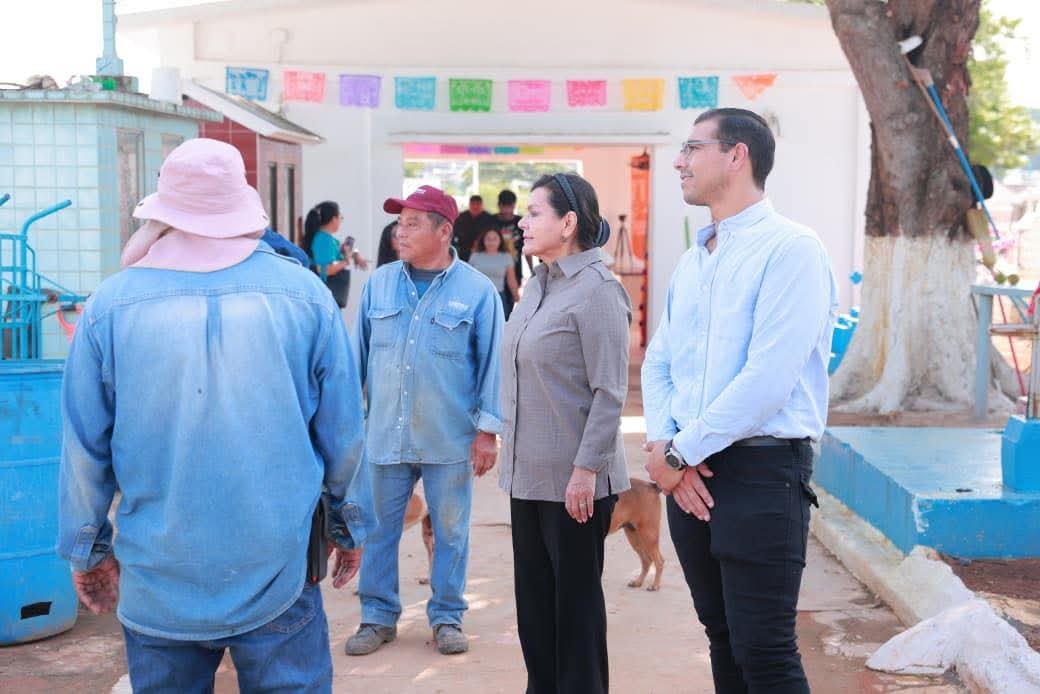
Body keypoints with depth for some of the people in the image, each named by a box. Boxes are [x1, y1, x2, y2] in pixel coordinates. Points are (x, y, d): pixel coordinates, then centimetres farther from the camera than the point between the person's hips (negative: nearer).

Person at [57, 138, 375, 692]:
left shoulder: (111, 302, -6)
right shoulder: (303, 291, -6)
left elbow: (84, 445, 1)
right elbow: (343, 430, 1)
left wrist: (87, 549, 15)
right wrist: (349, 527, 16)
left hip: (156, 579, 1)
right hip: (278, 568, 0)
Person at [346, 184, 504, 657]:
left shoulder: (477, 291, -5)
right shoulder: (379, 284, 4)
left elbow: (491, 364, -3)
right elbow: (358, 353, 10)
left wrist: (487, 431, -5)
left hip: (449, 440, -2)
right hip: (385, 436, 3)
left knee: (450, 531, 9)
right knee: (379, 529, 10)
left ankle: (446, 617, 25)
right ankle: (378, 616, 24)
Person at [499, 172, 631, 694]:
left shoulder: (596, 290, -15)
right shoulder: (538, 284, 10)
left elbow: (610, 392, -17)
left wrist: (586, 469, -19)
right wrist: (512, 451, 17)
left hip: (573, 479, -8)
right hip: (528, 471, 8)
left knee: (576, 597, 5)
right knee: (533, 593, 15)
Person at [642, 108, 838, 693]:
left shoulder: (790, 248, -11)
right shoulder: (693, 260, 14)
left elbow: (767, 379, -19)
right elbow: (658, 363, 14)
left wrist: (681, 452, -13)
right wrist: (664, 444, -5)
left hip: (760, 469, -7)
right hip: (690, 472, 7)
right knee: (722, 636, 15)